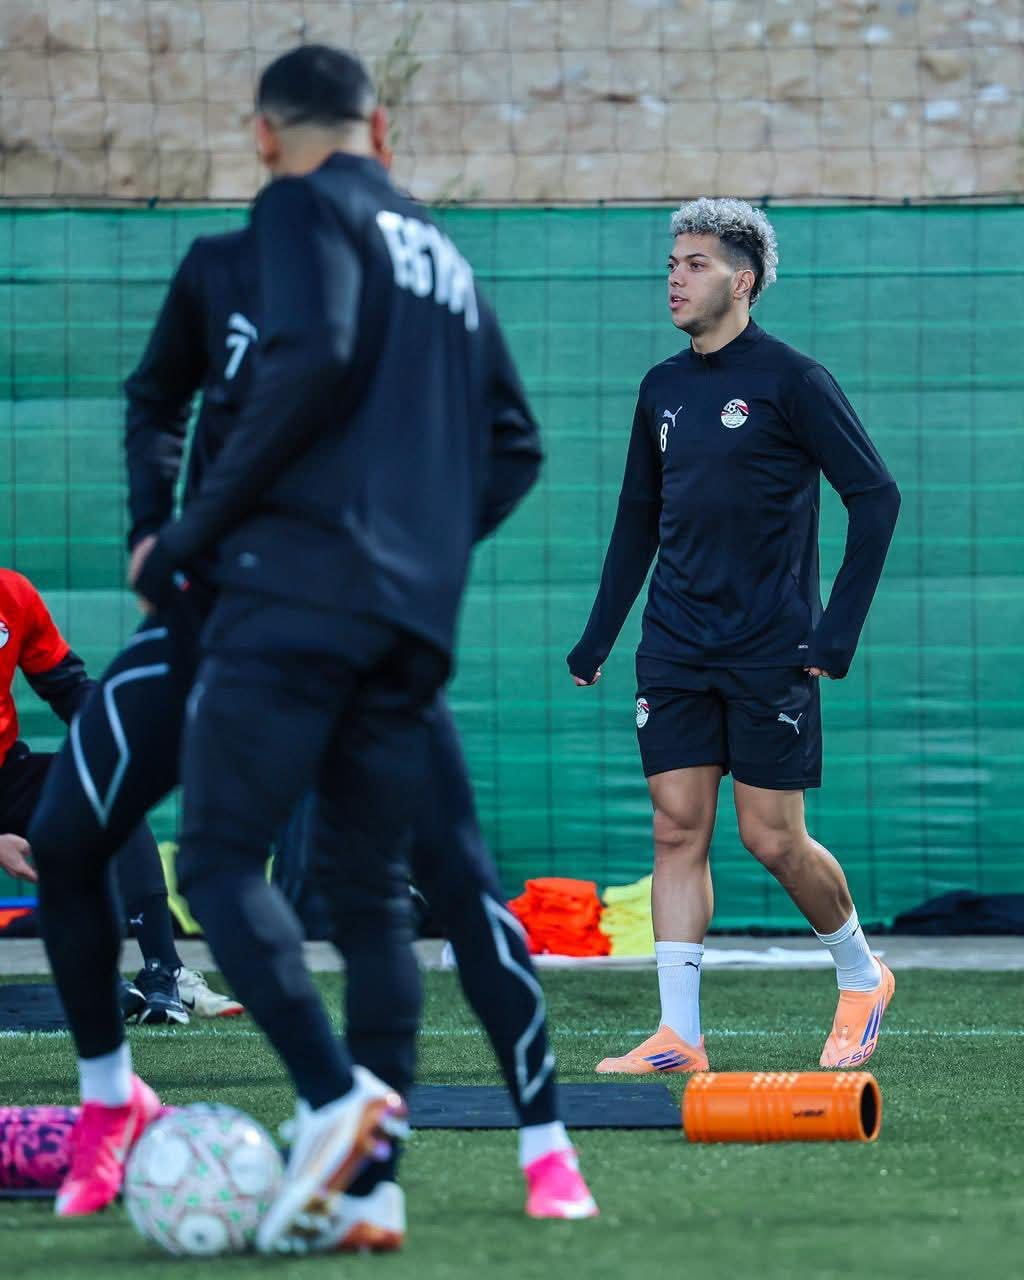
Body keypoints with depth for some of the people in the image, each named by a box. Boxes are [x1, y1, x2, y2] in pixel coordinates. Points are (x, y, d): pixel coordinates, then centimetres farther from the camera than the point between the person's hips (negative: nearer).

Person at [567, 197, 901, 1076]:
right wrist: (597, 642, 15)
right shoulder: (663, 389, 11)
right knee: (678, 829, -2)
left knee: (773, 839, -3)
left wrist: (838, 631, -13)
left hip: (772, 652, -5)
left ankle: (862, 973, 22)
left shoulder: (791, 381, -7)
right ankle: (679, 1036, -3)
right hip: (676, 652, 5)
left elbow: (876, 496, -8)